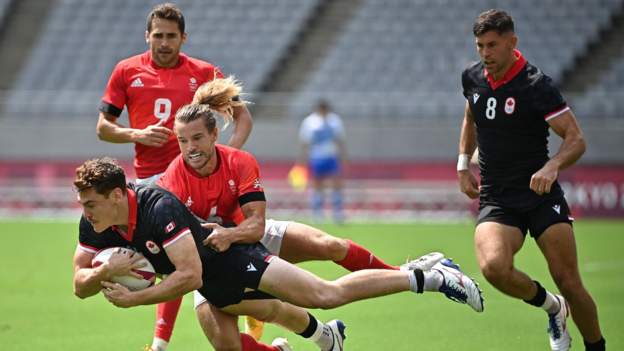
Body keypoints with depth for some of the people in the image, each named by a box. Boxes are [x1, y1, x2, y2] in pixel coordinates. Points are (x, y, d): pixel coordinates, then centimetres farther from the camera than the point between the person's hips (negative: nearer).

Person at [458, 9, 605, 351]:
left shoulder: (537, 85, -13)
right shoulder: (472, 78, 5)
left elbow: (576, 139, -13)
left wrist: (552, 166, -32)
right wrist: (463, 164, 18)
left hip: (542, 196, -3)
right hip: (496, 200, 3)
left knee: (569, 282, -8)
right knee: (494, 266, -26)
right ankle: (551, 306, 3)